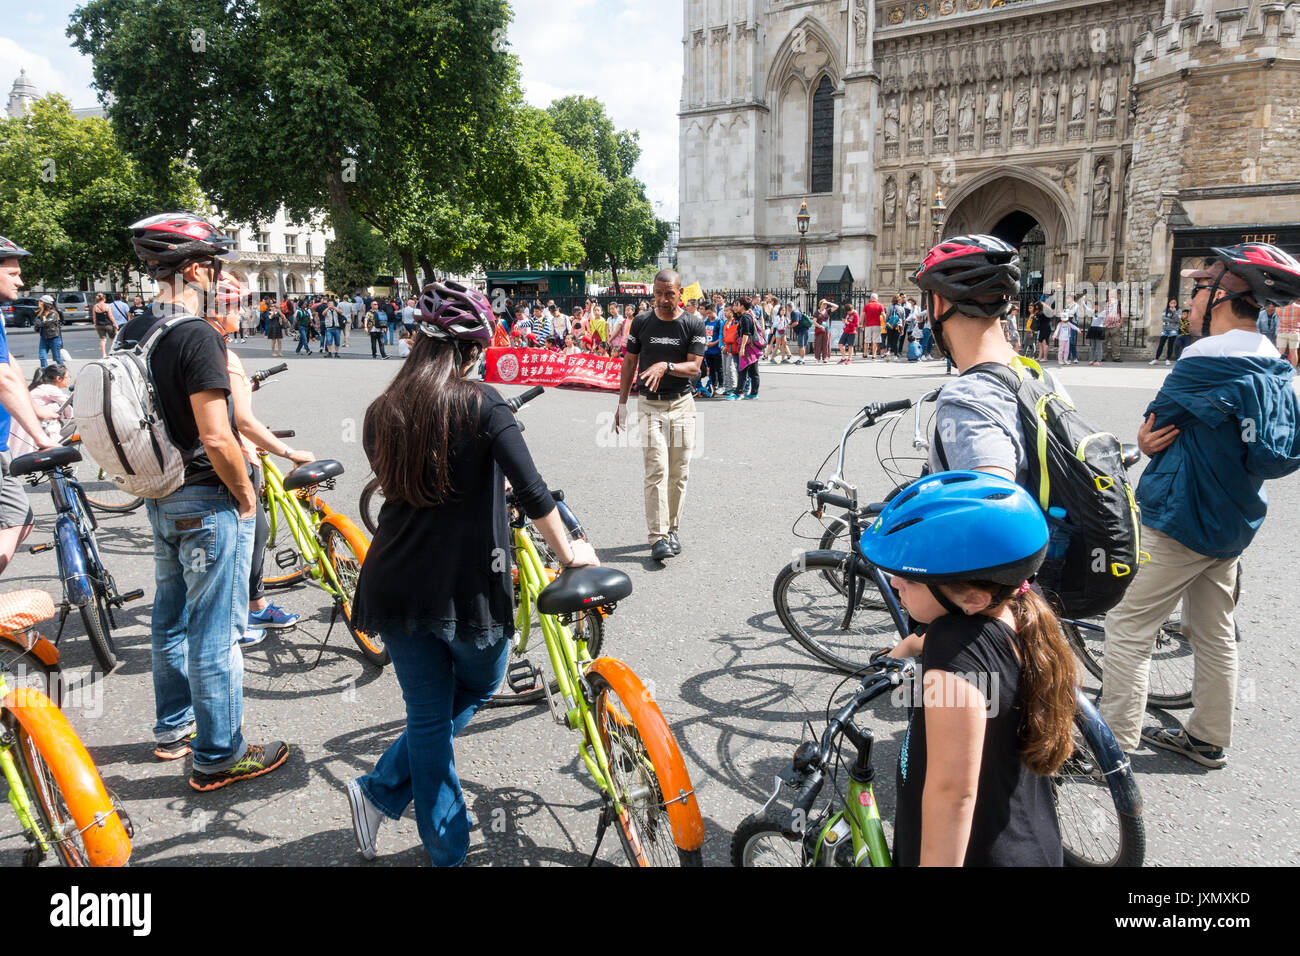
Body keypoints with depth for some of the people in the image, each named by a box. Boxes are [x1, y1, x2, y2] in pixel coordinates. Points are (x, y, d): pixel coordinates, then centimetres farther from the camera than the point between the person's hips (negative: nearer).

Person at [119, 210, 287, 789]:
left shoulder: (132, 334, 6)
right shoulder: (196, 336, -21)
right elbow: (216, 439, -25)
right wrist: (246, 497, -13)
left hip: (161, 498, 9)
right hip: (209, 502, -9)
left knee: (171, 619, 21)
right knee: (215, 633, 1)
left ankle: (174, 729, 36)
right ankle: (218, 756, 13)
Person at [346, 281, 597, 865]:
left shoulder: (380, 414, 5)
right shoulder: (481, 404, -11)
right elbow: (532, 492, -16)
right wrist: (568, 552, 0)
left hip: (396, 588, 5)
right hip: (468, 587, -4)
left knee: (428, 714, 17)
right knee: (478, 688, 24)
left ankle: (446, 850, 23)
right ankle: (383, 790, 23)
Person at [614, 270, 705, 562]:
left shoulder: (694, 325, 0)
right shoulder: (642, 322, 3)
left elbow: (694, 367, -7)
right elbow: (629, 363, 10)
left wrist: (666, 366, -25)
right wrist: (622, 403, 9)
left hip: (682, 404, 1)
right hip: (650, 405, -1)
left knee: (679, 472, 5)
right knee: (657, 470, -9)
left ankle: (672, 529, 20)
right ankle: (657, 537, -9)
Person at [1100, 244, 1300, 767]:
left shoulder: (1207, 360, -20)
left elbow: (1158, 420, -12)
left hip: (1178, 521, -9)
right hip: (1233, 522, 9)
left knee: (1128, 629, -2)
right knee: (1215, 634, 17)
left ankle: (1115, 744, 3)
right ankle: (1208, 738, 30)